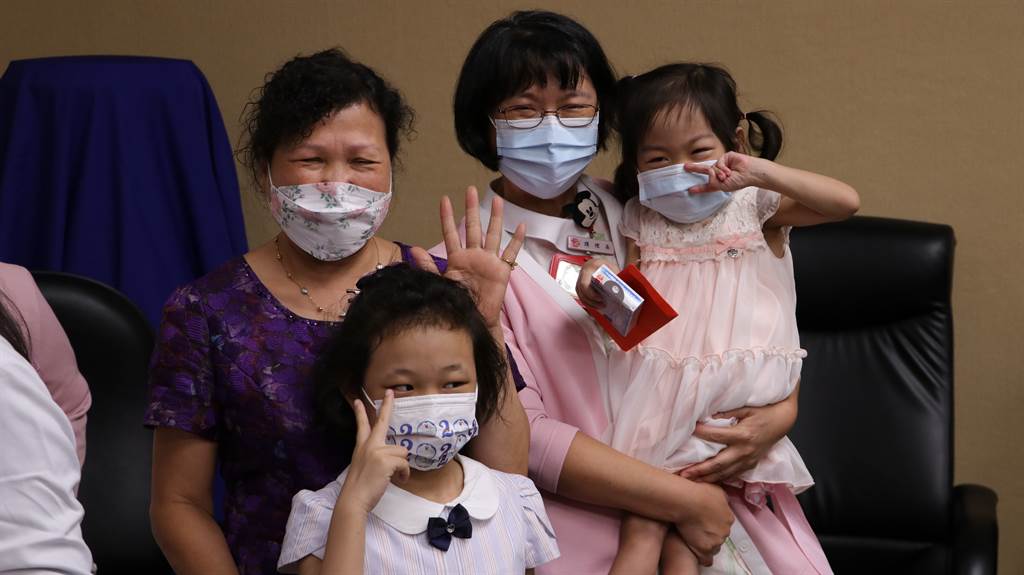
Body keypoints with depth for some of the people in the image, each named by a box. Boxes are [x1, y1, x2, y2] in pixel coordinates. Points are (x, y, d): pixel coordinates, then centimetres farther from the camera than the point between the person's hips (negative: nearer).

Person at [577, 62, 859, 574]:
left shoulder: (757, 207, 1)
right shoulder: (639, 220, 10)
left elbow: (845, 202, -12)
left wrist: (762, 174, -24)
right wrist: (600, 286, -15)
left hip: (736, 397, -2)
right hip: (654, 390, 3)